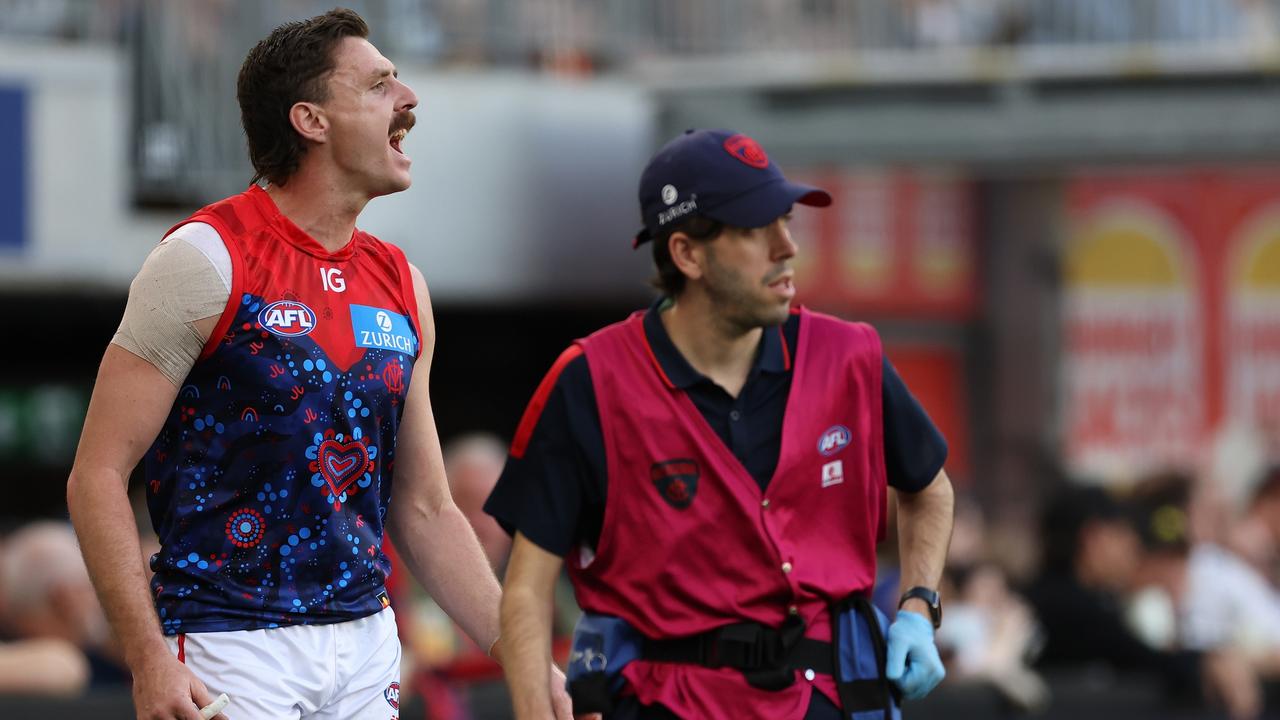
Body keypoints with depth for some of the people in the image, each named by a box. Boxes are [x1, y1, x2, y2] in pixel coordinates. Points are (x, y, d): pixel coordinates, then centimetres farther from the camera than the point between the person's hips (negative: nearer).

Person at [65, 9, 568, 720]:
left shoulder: (399, 284, 12)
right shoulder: (208, 257, -8)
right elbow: (98, 475, -10)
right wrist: (149, 660, -20)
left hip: (366, 645, 6)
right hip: (233, 652, -6)